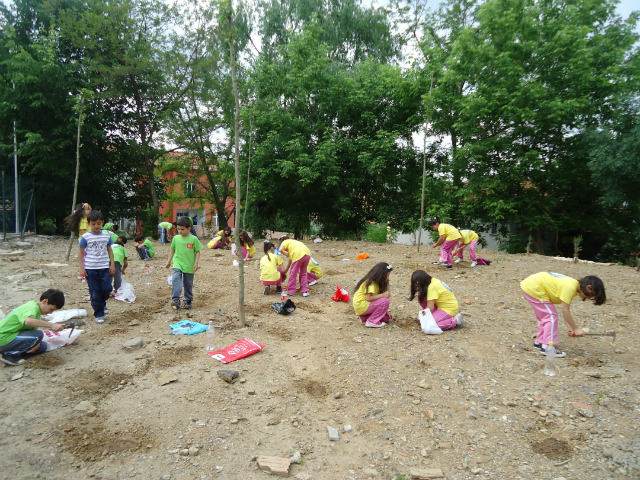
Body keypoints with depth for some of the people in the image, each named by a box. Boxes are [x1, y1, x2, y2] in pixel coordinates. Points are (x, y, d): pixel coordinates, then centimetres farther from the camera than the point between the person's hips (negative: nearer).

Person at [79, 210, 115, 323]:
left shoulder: (106, 236, 5)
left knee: (107, 288, -3)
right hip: (90, 268, -2)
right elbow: (81, 252, -1)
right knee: (95, 292, 3)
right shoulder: (85, 237, -3)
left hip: (104, 267, 2)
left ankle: (102, 304, 29)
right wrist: (82, 268, -6)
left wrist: (112, 264, 5)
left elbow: (109, 250, 11)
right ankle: (98, 314, 14)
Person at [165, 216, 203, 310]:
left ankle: (188, 302, 23)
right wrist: (169, 262, 14)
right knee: (176, 280, -21)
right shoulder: (176, 238, 3)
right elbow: (172, 250, 14)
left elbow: (198, 252, -2)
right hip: (177, 264, 1)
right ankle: (175, 300, -21)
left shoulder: (194, 239, -6)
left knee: (188, 285, 8)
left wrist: (196, 263, -9)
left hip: (189, 266, -1)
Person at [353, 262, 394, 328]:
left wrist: (386, 311, 4)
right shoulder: (371, 283, -18)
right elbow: (368, 298, -27)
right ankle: (371, 321, -14)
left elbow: (376, 297, 9)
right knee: (385, 301, -21)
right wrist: (383, 295, -24)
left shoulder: (376, 283, 11)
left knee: (386, 318, 7)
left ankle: (364, 317, 11)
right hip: (360, 306, -10)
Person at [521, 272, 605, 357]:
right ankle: (547, 348, -4)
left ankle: (539, 342, 31)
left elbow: (567, 310, 8)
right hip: (533, 288, -10)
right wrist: (576, 329, -10)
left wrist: (569, 327, 3)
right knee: (551, 316, -6)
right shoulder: (569, 287, -23)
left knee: (545, 316, 20)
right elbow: (565, 311, -19)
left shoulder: (574, 284, 6)